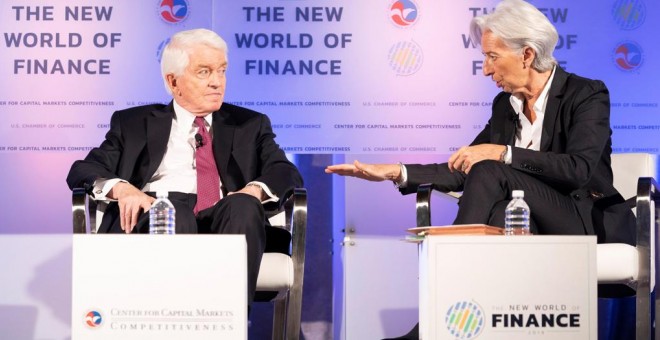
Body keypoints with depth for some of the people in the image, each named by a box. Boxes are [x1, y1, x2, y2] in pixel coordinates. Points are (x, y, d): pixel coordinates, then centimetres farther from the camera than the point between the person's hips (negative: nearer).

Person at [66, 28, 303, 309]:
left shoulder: (250, 125, 26)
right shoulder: (133, 123, 24)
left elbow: (287, 174, 14)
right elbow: (82, 171, 15)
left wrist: (254, 190, -11)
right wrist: (121, 188, -9)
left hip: (222, 222, 1)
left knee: (243, 206, -34)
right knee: (173, 212, -37)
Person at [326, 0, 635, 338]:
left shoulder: (588, 94, -6)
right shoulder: (505, 105, 12)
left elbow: (578, 168, -21)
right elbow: (462, 171, 12)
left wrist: (503, 154, -25)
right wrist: (395, 172, 1)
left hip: (587, 223, -4)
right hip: (531, 228, 5)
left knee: (490, 174, -27)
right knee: (500, 213, -33)